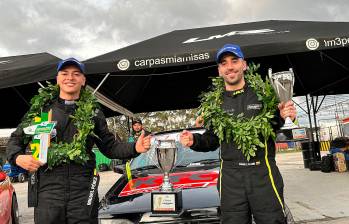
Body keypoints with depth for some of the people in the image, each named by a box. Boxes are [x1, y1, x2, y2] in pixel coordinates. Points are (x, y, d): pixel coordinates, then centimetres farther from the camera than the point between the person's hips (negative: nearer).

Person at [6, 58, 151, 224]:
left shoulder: (93, 112, 9)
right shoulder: (41, 107, 9)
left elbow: (110, 147, 12)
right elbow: (16, 139, 14)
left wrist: (134, 148, -5)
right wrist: (17, 157, -7)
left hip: (83, 192, 0)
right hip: (48, 190, 0)